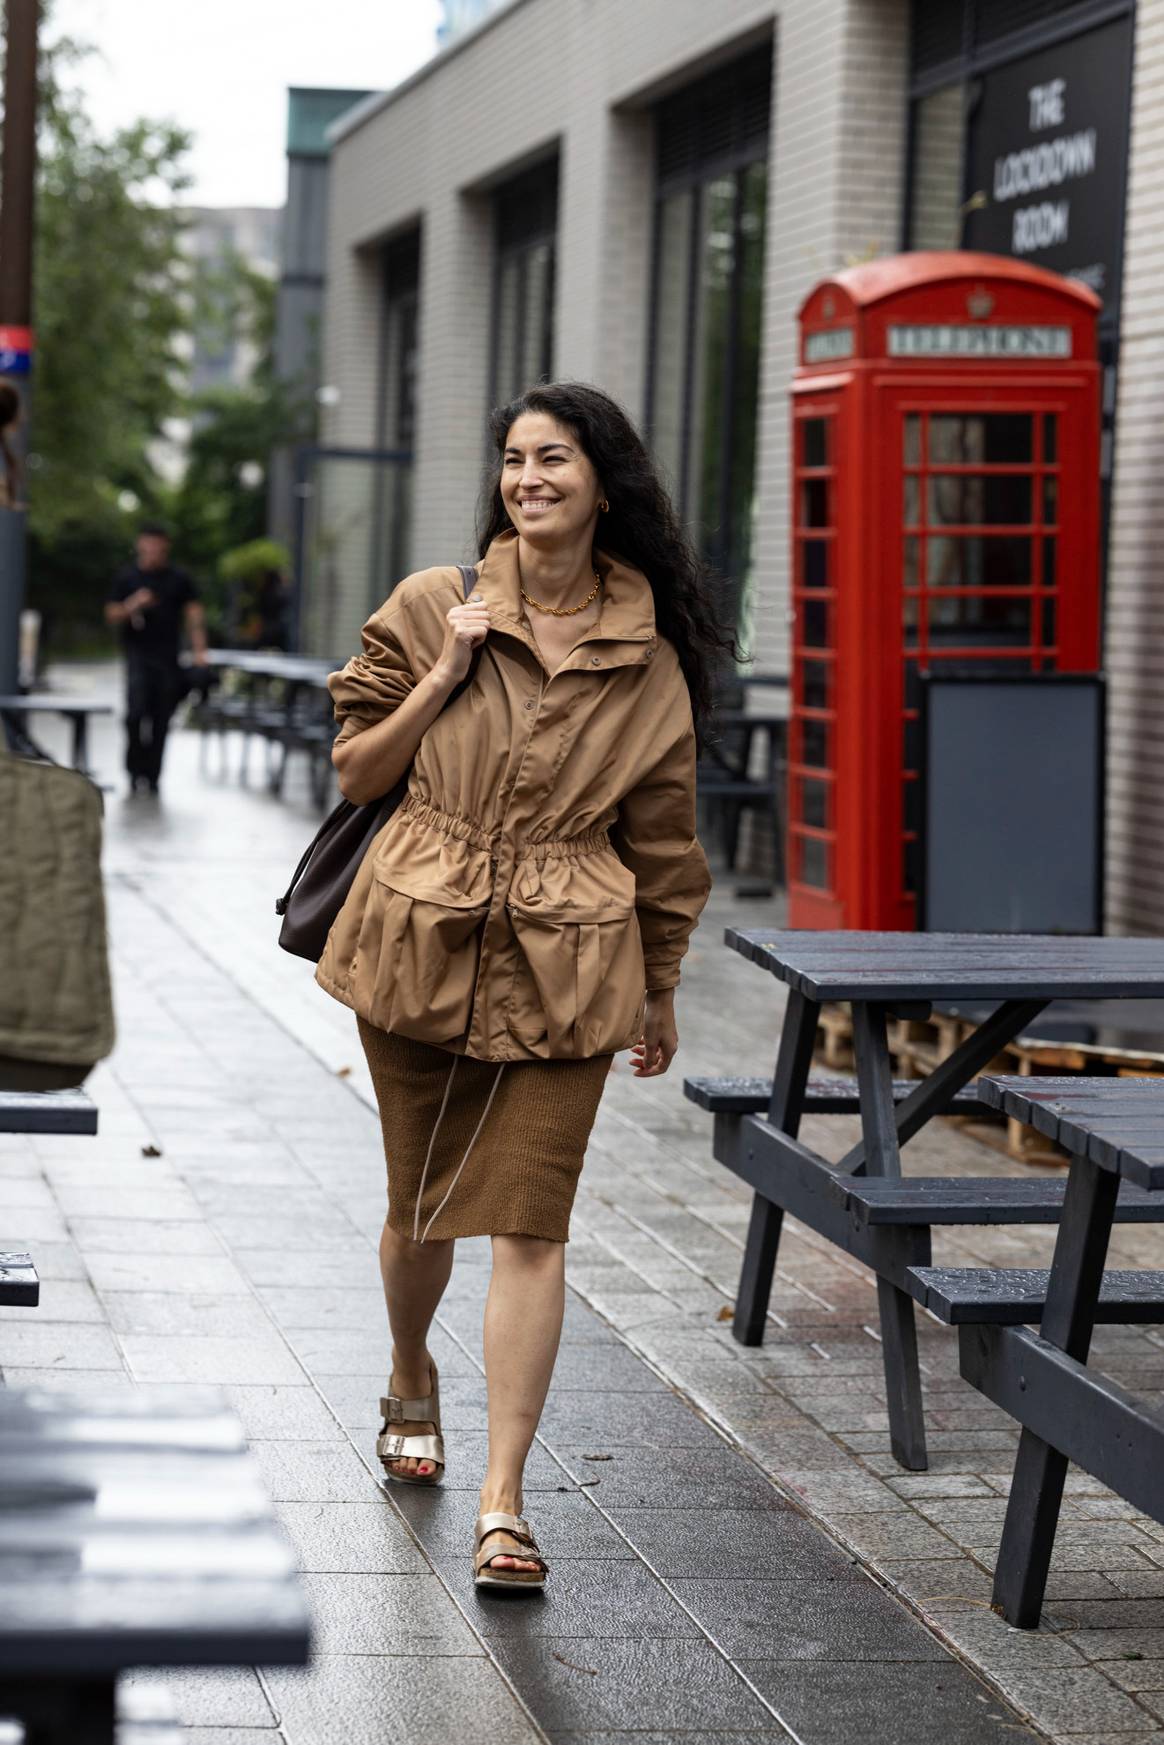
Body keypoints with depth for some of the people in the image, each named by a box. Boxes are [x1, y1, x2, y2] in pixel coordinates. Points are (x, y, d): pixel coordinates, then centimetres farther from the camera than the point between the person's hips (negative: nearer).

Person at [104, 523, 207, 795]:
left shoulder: (179, 579, 8)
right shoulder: (127, 578, 7)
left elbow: (194, 614, 6)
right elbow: (111, 615, 7)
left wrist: (198, 649, -5)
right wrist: (133, 605, -13)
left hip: (168, 658, 1)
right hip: (138, 654, -1)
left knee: (160, 720, 3)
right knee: (136, 712, -17)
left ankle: (152, 776, 13)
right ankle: (136, 771, -3)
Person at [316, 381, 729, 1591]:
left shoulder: (649, 654, 3)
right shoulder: (433, 608, 2)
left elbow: (661, 833, 10)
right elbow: (357, 769, 5)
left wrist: (659, 990, 14)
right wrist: (446, 675, -9)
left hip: (566, 971, -1)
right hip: (420, 947, 1)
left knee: (529, 1221, -8)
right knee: (418, 1204, 13)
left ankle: (502, 1504, -6)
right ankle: (411, 1384, 44)